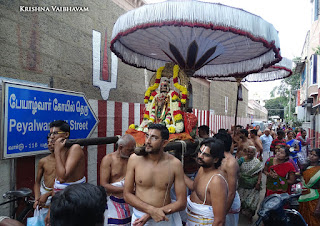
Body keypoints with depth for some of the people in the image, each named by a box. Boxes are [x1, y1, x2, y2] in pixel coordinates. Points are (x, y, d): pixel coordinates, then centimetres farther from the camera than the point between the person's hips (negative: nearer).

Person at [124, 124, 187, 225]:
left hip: (166, 218, 0)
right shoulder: (135, 159, -11)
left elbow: (182, 202, -9)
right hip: (139, 217, 1)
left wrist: (149, 215, -16)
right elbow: (127, 194, -6)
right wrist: (152, 210, -19)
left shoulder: (175, 164, -13)